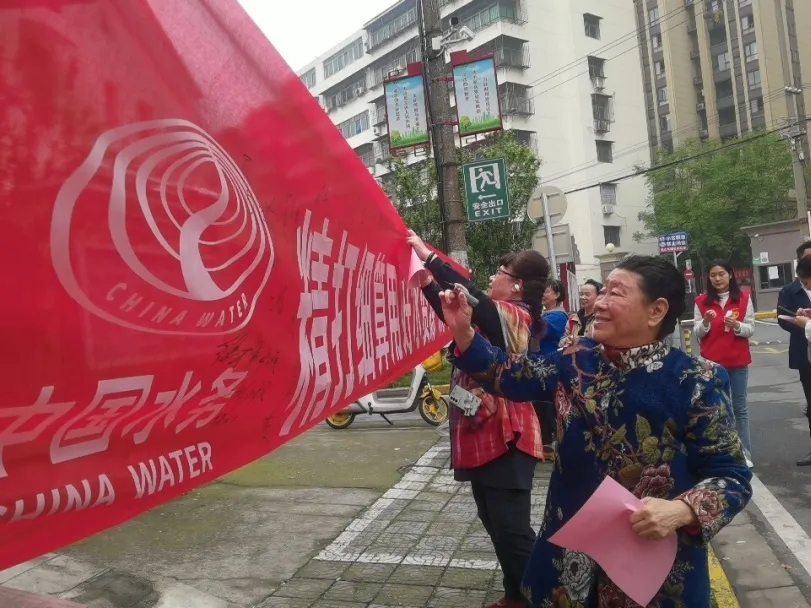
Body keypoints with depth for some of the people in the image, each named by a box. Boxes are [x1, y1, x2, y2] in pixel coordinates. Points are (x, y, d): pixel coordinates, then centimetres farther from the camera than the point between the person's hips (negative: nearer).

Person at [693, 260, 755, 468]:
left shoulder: (744, 299, 2)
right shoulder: (701, 301, 1)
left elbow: (751, 329, 0)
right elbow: (697, 333, 1)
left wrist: (737, 325, -20)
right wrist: (705, 322, -19)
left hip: (737, 361, 0)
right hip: (711, 362, 0)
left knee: (740, 407, 7)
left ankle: (744, 453, 12)